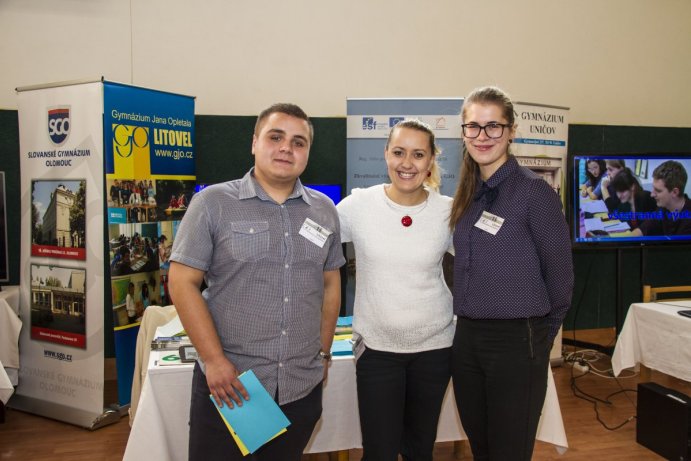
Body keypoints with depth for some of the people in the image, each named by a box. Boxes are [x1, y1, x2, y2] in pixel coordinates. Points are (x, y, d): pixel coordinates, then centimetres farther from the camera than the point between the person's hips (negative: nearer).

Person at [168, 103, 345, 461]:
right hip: (227, 384, -3)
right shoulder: (212, 203, -6)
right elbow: (182, 283, -8)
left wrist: (323, 353, 11)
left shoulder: (325, 211, 7)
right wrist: (215, 361, -13)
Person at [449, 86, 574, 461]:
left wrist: (540, 334, 3)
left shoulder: (534, 191, -11)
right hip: (467, 337, 6)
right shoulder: (468, 194, 8)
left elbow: (559, 273, -6)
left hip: (516, 341, -6)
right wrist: (470, 322, 14)